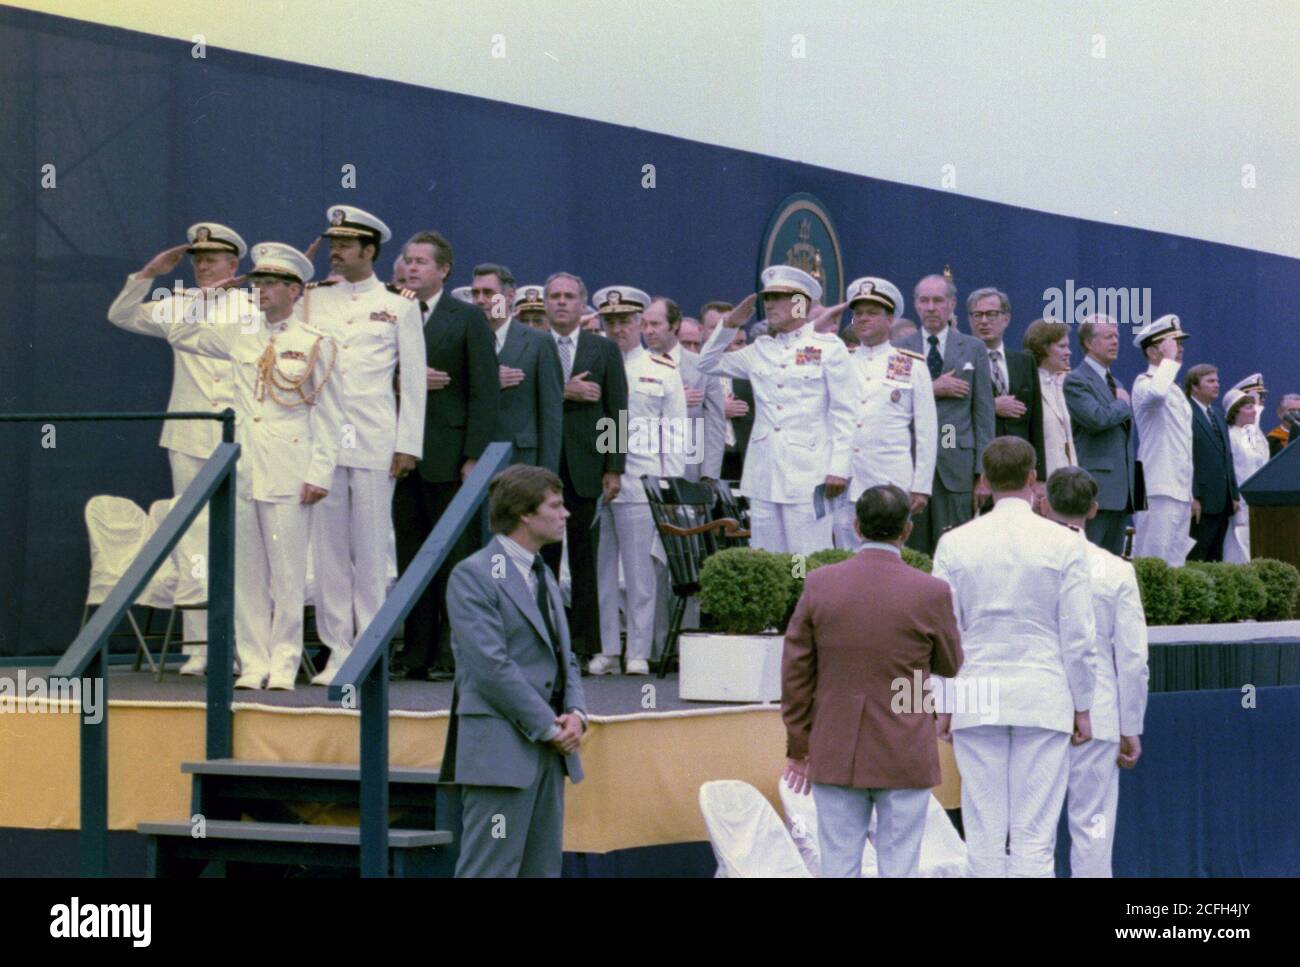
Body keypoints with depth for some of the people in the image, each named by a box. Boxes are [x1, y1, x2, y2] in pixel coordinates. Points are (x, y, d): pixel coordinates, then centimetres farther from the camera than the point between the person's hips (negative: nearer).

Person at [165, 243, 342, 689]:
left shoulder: (316, 344, 1)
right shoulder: (239, 337, 12)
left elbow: (329, 417, 1)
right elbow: (179, 335, 26)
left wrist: (319, 473, -6)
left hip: (289, 476, -4)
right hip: (243, 471, 4)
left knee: (288, 574, -4)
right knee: (246, 573, 5)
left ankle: (283, 665, 3)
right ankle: (253, 662, 11)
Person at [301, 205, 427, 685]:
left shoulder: (399, 304, 5)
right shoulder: (313, 299, 12)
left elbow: (413, 378, 4)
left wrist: (408, 444, -2)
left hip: (374, 441, -3)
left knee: (371, 547, -2)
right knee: (327, 546, 2)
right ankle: (337, 649, 7)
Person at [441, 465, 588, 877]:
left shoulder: (543, 576, 19)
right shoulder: (473, 576, -10)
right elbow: (491, 666, -17)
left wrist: (575, 713, 1)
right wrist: (548, 727, -15)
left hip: (550, 751, 9)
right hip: (500, 750, -9)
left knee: (542, 868, 10)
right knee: (489, 870, -9)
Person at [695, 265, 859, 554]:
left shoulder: (829, 348, 0)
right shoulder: (760, 349, 14)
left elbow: (844, 413, -2)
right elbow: (708, 363, 23)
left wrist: (838, 469, -9)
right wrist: (729, 325, 9)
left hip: (808, 475, -5)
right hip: (764, 475, 5)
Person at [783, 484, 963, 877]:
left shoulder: (819, 584, -4)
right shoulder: (930, 593, -11)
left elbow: (796, 672, 1)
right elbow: (950, 664, 5)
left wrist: (799, 747, 9)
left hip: (835, 756, 2)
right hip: (904, 758, -2)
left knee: (838, 866, 7)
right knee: (899, 868, 4)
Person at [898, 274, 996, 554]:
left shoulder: (974, 350, 10)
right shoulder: (899, 351, 11)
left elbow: (984, 413, 6)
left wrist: (983, 471, 0)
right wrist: (932, 390, -11)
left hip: (956, 465, -1)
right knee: (913, 552, 1)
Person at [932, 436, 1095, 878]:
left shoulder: (955, 543, 1)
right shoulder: (1063, 544, -3)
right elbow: (1078, 636, -1)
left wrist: (944, 705, 10)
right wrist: (1082, 707, 7)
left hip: (975, 699, 1)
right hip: (1045, 700, -1)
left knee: (984, 837, 4)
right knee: (1034, 838, -1)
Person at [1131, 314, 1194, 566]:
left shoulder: (1174, 389, 21)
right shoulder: (1144, 383, -7)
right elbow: (1156, 394, -34)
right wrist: (1170, 360, -18)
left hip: (1180, 491, 9)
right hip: (1158, 490, -9)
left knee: (1175, 565, 7)